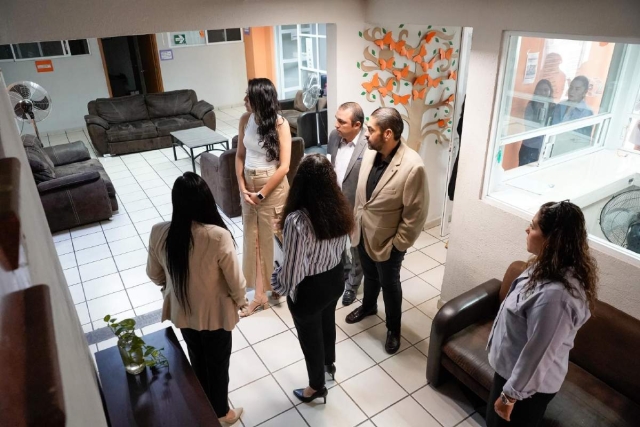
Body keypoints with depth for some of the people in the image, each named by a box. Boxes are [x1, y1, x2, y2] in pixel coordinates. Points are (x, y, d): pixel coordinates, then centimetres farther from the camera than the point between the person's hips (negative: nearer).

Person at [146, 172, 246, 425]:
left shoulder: (159, 233, -18)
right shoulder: (218, 236, -31)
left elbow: (154, 274, -1)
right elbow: (235, 281, -19)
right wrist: (240, 301, 2)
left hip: (182, 311, 4)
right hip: (215, 313, -4)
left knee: (197, 361, 29)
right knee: (218, 364, 21)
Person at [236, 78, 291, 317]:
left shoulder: (280, 124, -15)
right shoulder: (245, 119, -1)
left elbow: (284, 166, -17)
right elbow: (240, 155, 5)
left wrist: (262, 194, -15)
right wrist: (242, 187, -6)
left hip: (273, 187, -5)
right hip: (249, 185, 5)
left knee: (273, 238, 8)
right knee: (252, 239, 10)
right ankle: (260, 294, 23)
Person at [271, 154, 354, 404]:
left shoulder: (297, 221, -34)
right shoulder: (340, 209, -14)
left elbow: (292, 268, -25)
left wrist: (279, 285, -5)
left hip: (308, 289, -6)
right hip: (334, 279, 6)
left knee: (310, 337, 19)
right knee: (328, 322, 31)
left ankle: (317, 388, 43)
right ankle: (329, 365, 58)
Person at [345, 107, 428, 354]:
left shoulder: (412, 166, -28)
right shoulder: (370, 153, -6)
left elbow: (416, 213, -21)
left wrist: (399, 244, -15)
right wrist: (355, 221, 12)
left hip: (386, 240, -6)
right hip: (362, 233, 6)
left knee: (389, 285, 16)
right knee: (369, 275, 29)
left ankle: (393, 328, 40)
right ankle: (368, 306, 56)